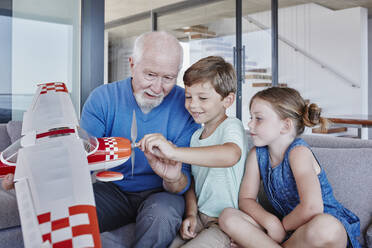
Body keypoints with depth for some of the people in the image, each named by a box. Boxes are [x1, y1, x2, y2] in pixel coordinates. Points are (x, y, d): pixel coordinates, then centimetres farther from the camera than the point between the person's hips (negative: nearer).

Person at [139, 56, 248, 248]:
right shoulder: (196, 135, 10)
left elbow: (231, 155, -40)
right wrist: (191, 214, -2)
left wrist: (173, 152, -48)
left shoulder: (232, 126, -15)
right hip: (201, 217, 7)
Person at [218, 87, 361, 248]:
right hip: (287, 230, 5)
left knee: (324, 226, -41)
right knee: (228, 217, -13)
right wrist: (271, 222, -21)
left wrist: (283, 226, -16)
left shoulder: (298, 152, -20)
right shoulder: (257, 154, -1)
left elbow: (312, 208, -33)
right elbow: (246, 199, -3)